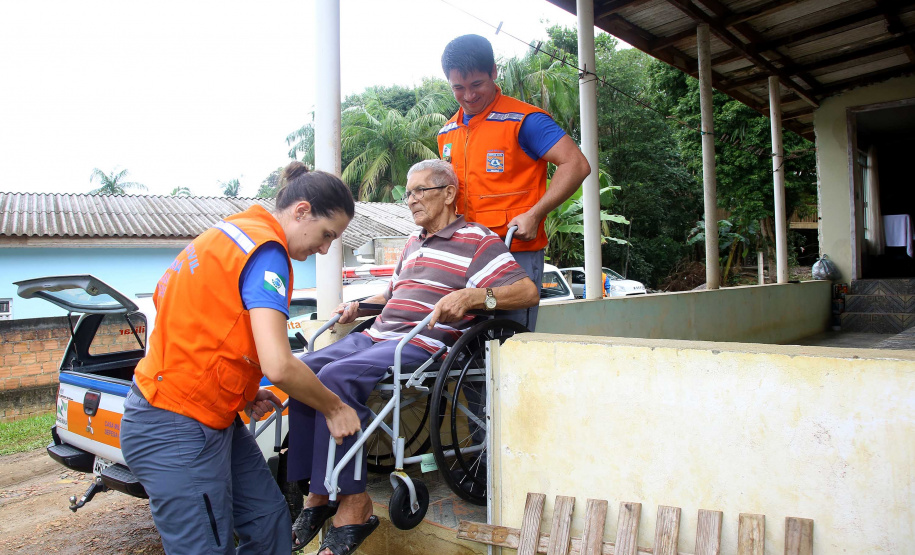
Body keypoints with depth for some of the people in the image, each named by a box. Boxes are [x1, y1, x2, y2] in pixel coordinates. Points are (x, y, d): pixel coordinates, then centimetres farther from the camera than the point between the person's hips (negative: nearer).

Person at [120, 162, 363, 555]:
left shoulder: (236, 230, 11)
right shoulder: (267, 249, -19)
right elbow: (279, 366, -29)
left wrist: (243, 394, 7)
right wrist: (335, 408, -12)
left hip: (213, 416, 10)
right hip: (176, 431, -10)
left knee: (269, 522, 10)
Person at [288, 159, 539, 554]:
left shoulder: (476, 240, 0)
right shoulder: (413, 243, 26)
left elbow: (529, 291, -12)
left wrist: (471, 296, -26)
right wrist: (358, 307, 22)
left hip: (423, 344, -8)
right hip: (376, 335, 8)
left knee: (336, 378, -30)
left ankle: (352, 503, -20)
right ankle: (316, 492, -8)